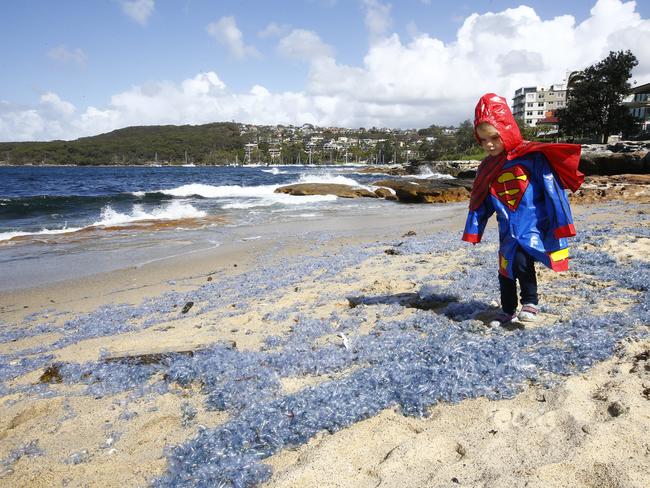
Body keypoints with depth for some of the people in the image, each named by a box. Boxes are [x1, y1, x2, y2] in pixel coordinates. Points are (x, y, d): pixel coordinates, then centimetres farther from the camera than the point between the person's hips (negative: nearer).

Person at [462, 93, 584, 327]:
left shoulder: (532, 156, -13)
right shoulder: (487, 168, 5)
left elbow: (552, 190, -13)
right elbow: (480, 202, 12)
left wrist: (560, 224, -15)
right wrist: (473, 231, 10)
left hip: (534, 225, -6)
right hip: (507, 230, 6)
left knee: (521, 261, -24)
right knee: (505, 271, 12)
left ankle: (530, 302, 0)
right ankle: (508, 310, 31)